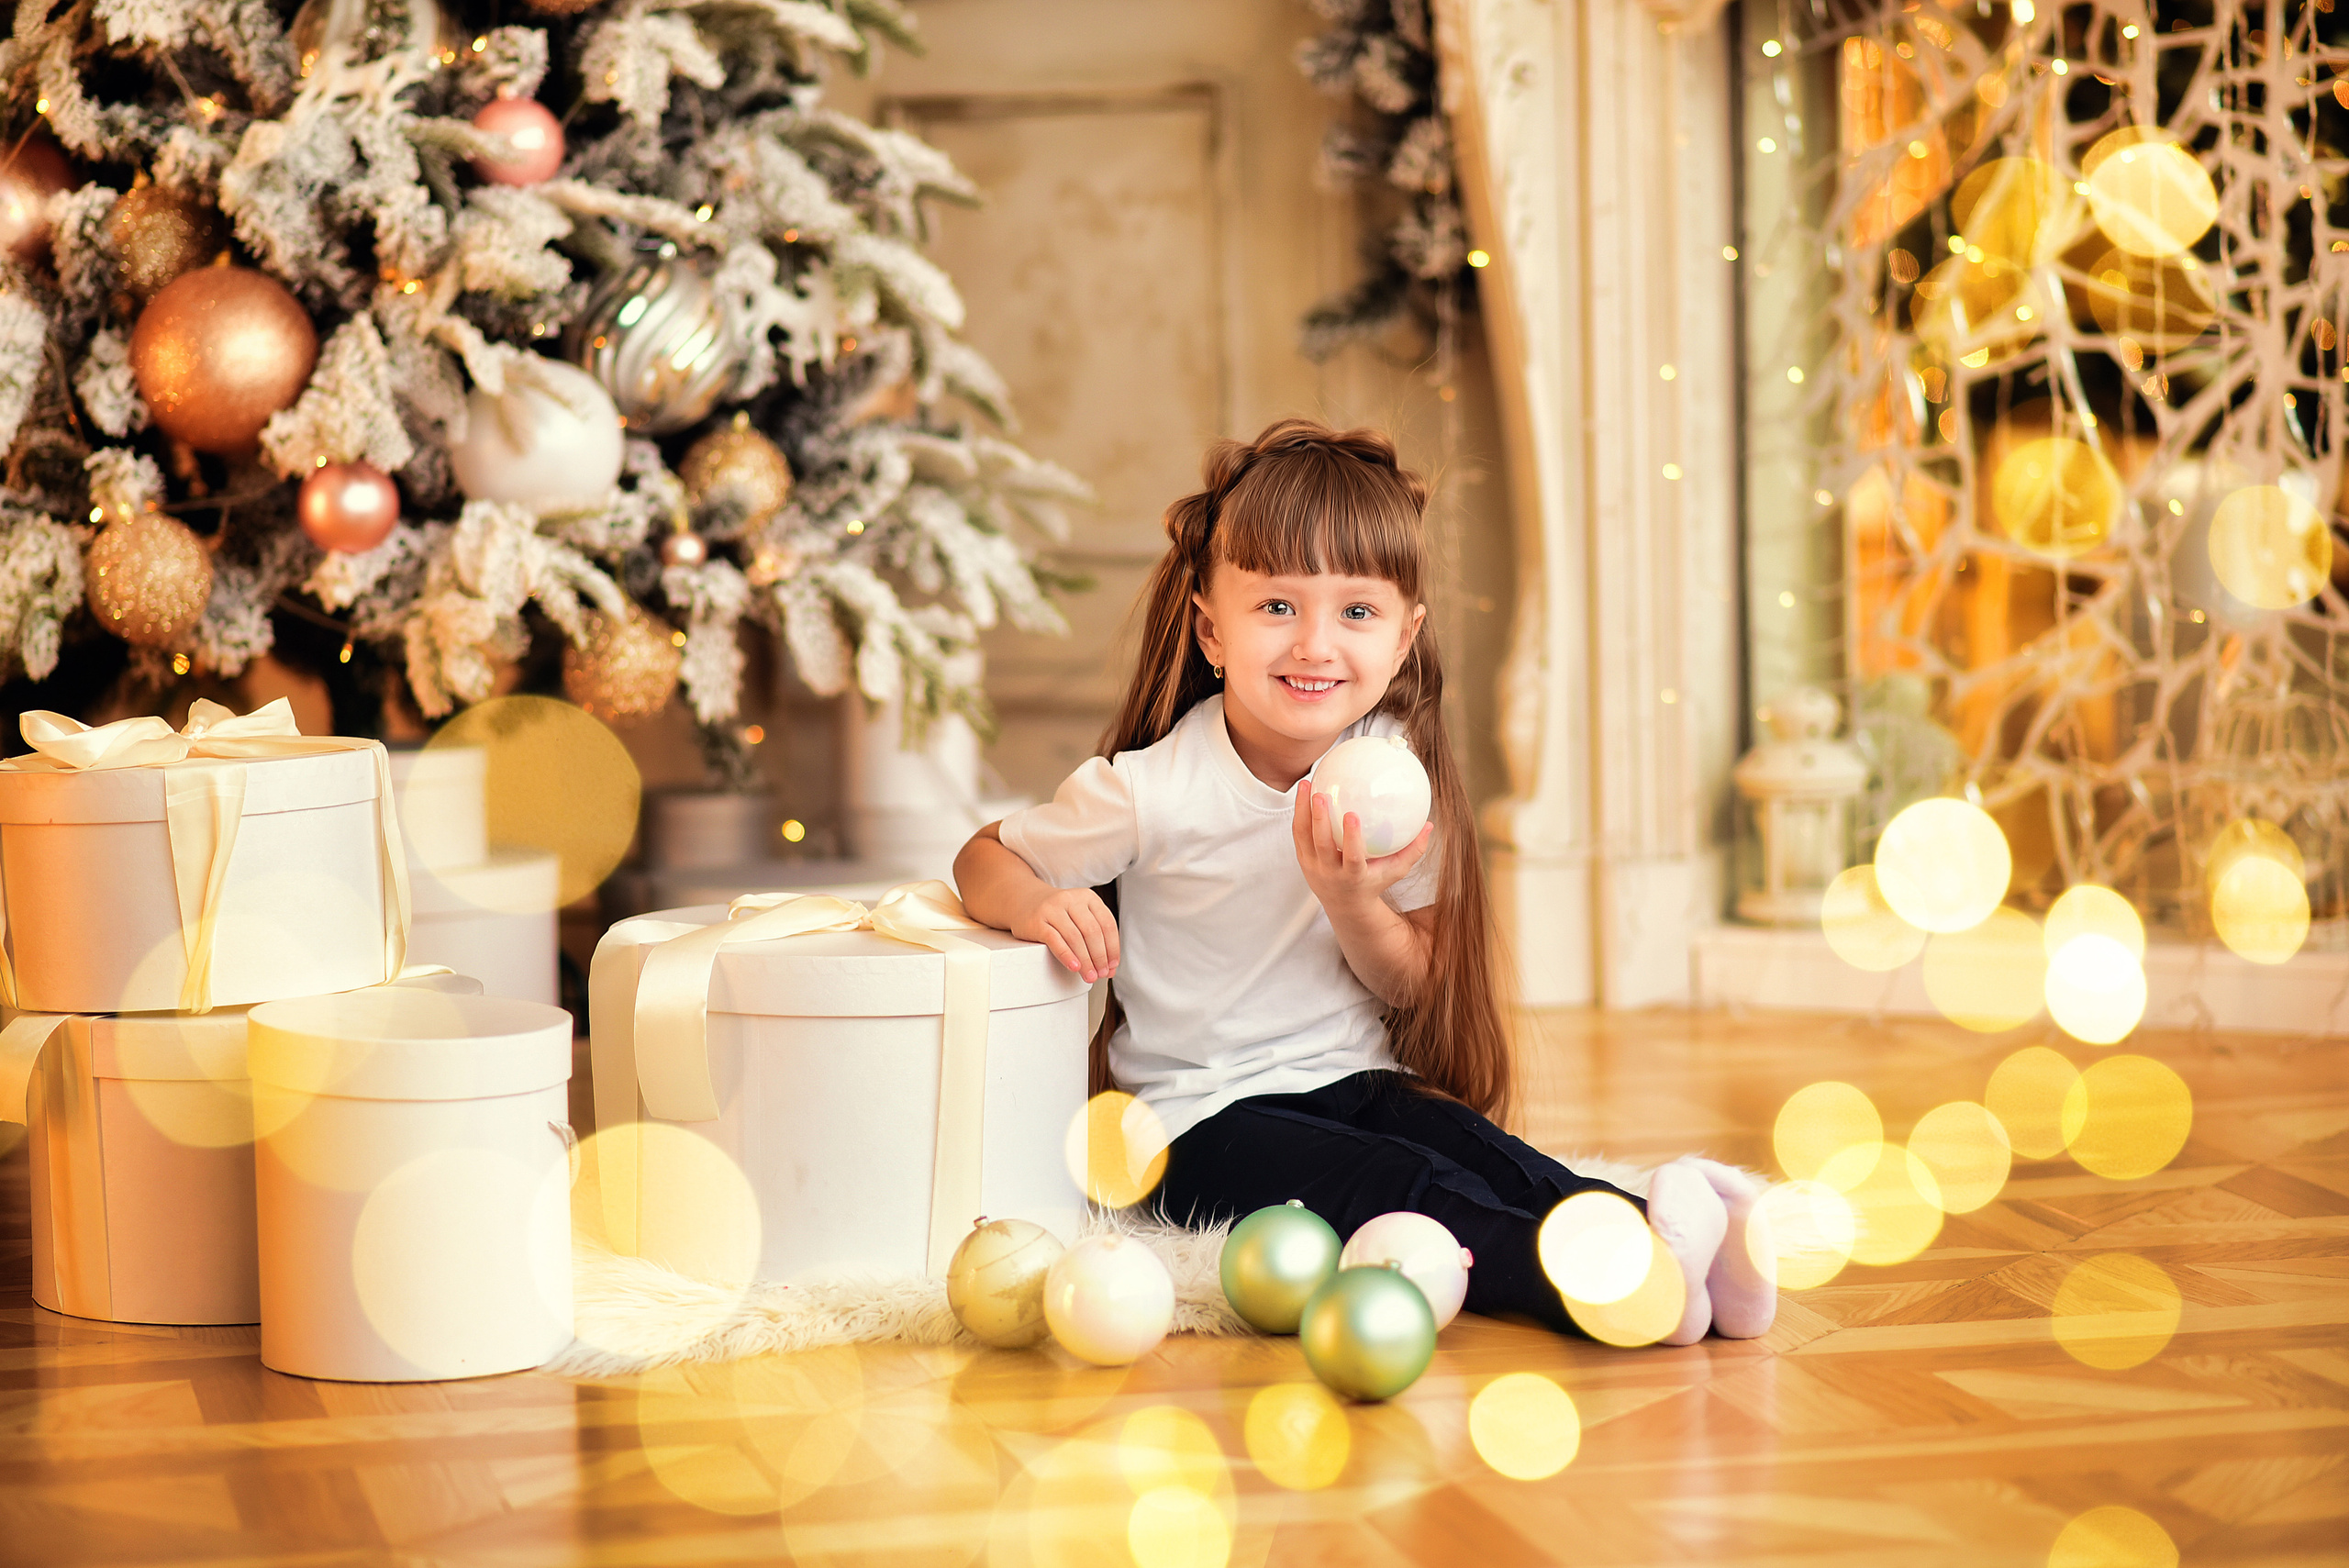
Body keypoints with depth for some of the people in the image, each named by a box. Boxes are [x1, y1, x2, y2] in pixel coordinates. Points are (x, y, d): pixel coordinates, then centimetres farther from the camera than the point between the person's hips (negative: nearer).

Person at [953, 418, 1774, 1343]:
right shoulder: (1151, 790, -14)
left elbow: (1412, 985, 4)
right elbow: (988, 858, 1)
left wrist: (1351, 901, -18)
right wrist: (1043, 907, -24)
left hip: (1361, 1084, 5)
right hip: (1206, 1118, -5)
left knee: (1493, 1162, -26)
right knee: (1403, 1192, -31)